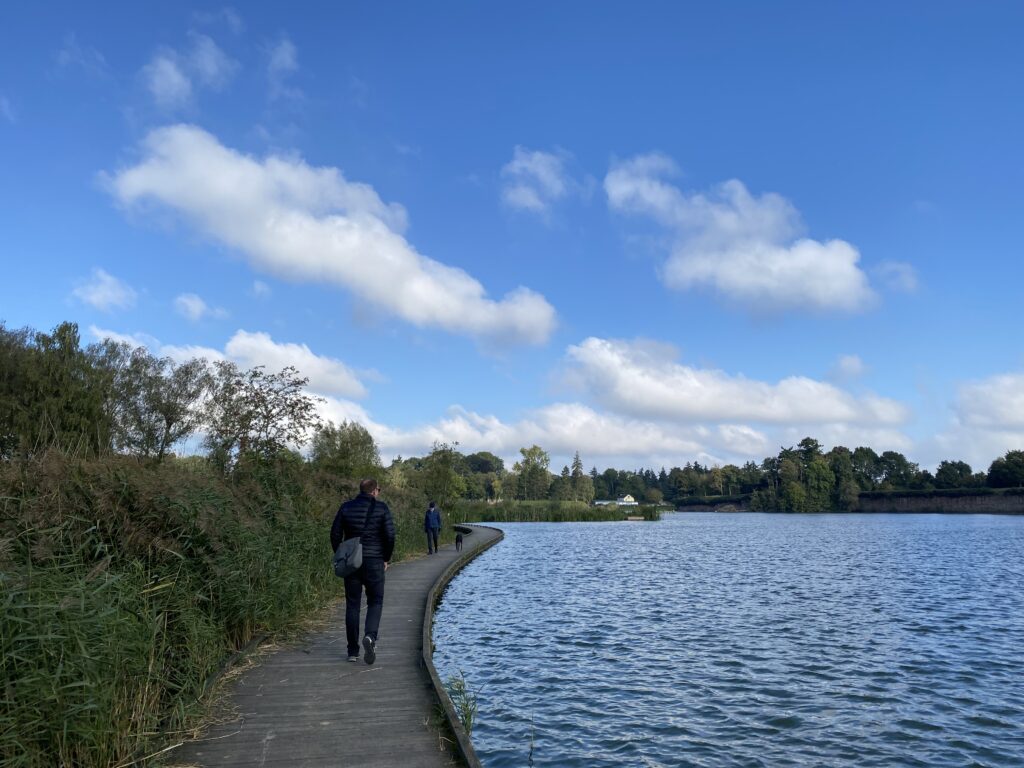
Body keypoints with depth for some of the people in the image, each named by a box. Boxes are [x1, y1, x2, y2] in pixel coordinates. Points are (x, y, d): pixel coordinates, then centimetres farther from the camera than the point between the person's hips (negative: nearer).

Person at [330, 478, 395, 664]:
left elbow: (335, 535, 2)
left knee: (352, 605, 10)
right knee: (375, 602, 9)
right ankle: (370, 636, -18)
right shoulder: (381, 508, -4)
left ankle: (353, 651, 12)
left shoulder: (346, 508, 3)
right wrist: (386, 558, 4)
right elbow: (390, 535, -8)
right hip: (374, 562, -2)